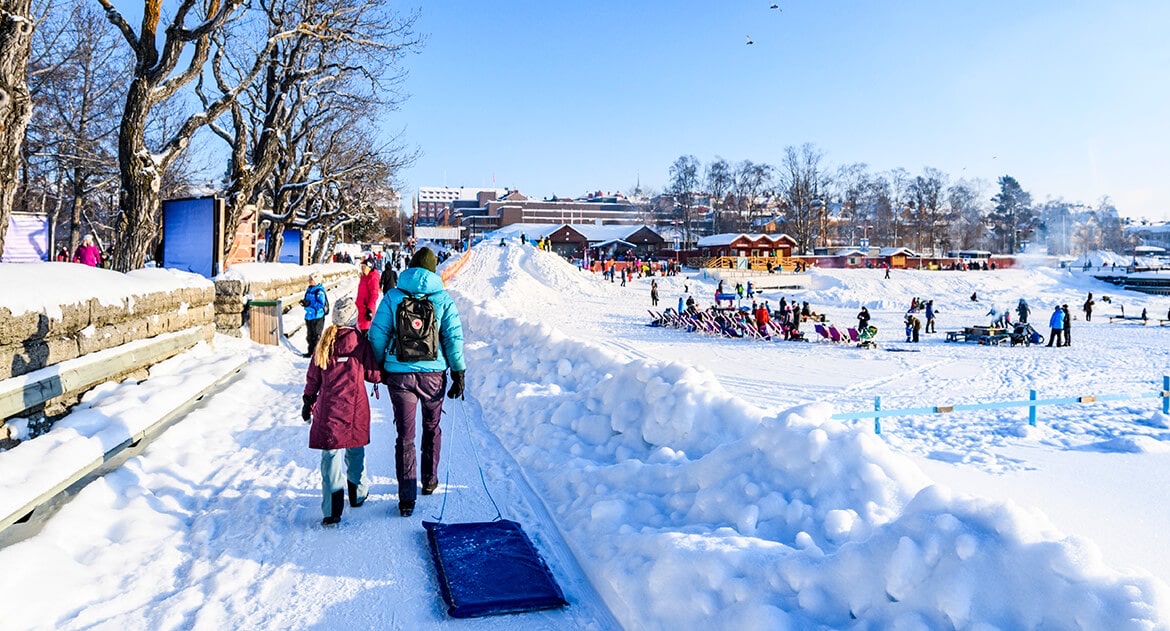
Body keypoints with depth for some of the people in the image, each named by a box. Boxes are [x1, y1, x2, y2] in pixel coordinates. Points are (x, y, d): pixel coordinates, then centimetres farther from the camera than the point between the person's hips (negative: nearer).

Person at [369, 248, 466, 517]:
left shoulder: (393, 296, -1)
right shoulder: (442, 298, -2)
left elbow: (377, 335, -1)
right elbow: (454, 337, -5)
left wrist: (379, 367, 11)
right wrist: (459, 373, 1)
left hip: (399, 374, 0)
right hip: (434, 374, 0)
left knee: (405, 434, 4)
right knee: (432, 427, 21)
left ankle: (406, 498, 2)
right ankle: (429, 481, 34)